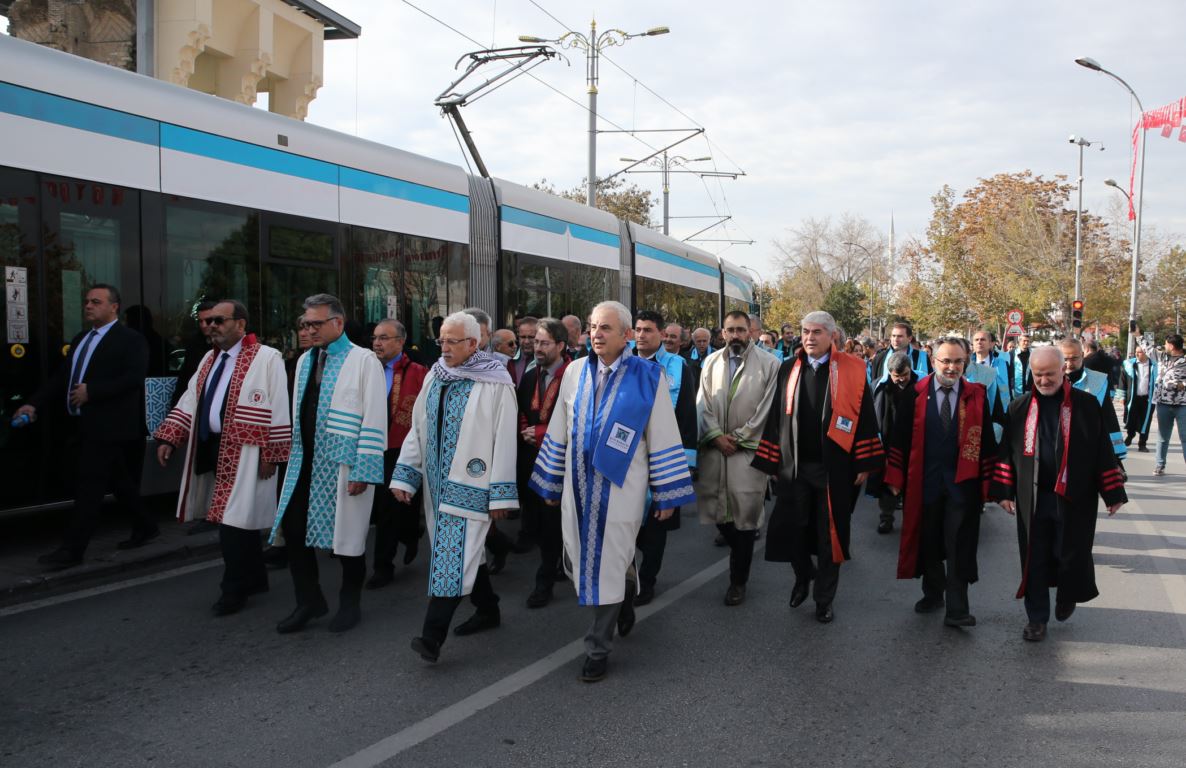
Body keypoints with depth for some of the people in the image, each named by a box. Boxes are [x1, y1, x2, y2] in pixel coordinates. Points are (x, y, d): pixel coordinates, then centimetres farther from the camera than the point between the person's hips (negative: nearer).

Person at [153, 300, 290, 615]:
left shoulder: (266, 358, -9)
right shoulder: (210, 359, 15)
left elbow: (278, 409, -12)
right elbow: (190, 400, 15)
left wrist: (270, 454, -14)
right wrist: (168, 438, 5)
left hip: (243, 453, -7)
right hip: (212, 448, 7)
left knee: (234, 520, -6)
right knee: (240, 520, 15)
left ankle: (235, 589, 8)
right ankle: (254, 578, 28)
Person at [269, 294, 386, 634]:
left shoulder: (363, 361, -8)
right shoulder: (305, 360, 12)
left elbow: (374, 420, -12)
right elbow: (298, 413, 18)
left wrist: (364, 471, -16)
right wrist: (293, 454, 14)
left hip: (342, 463, -6)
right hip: (305, 462, 6)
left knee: (347, 535, 6)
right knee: (293, 529, 6)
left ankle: (349, 604, 25)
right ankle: (309, 600, 24)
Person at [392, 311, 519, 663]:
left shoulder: (495, 383, -10)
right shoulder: (435, 376, 8)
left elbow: (504, 440, -11)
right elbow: (418, 429, 12)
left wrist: (500, 494, -13)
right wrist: (404, 474, 7)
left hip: (470, 483, -7)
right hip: (439, 481, 7)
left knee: (453, 555, -8)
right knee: (464, 550, 16)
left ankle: (434, 634, -7)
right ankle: (488, 610, 33)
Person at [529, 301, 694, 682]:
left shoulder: (648, 378, -7)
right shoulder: (575, 372, 4)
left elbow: (663, 438, -5)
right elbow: (559, 431, 10)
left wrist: (667, 494, -5)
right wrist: (551, 483, 12)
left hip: (621, 487, -4)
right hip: (579, 485, 4)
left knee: (609, 562, 1)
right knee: (580, 559, 11)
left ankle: (598, 648, 17)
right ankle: (625, 592, 42)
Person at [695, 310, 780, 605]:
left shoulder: (768, 363, -3)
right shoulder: (711, 362, 9)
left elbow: (767, 408, -6)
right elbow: (702, 403, 6)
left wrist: (738, 437, -8)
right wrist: (716, 436, -7)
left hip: (748, 449, -4)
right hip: (714, 448, 4)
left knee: (743, 513, -3)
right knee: (717, 506, 6)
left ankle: (738, 581, 10)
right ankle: (742, 551, 34)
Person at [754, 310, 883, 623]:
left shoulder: (851, 370, -4)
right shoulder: (788, 370, 4)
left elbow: (864, 417, -5)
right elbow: (776, 416, 6)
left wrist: (864, 464, -7)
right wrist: (772, 460, 4)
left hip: (833, 468, -2)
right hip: (794, 466, 2)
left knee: (830, 535, 8)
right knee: (792, 530, 9)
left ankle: (824, 598, 24)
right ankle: (803, 576, 38)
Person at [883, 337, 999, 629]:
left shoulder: (977, 396, -1)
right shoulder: (915, 395, -3)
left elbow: (987, 441, 1)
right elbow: (900, 438, 0)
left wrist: (986, 482, -2)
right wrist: (895, 478, -4)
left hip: (963, 482, -1)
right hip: (924, 481, 1)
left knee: (959, 547, 0)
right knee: (927, 541, 13)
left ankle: (957, 609, 5)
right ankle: (933, 593, 32)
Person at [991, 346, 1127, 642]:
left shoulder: (1087, 405, -3)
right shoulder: (1019, 408, 4)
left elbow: (1104, 450, -1)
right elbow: (1007, 451, 8)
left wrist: (1113, 493, -1)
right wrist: (1004, 491, 5)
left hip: (1075, 498, -1)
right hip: (1032, 498, 2)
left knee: (1072, 554, 8)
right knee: (1035, 559, 7)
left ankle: (1066, 597, 38)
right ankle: (1036, 617, 20)